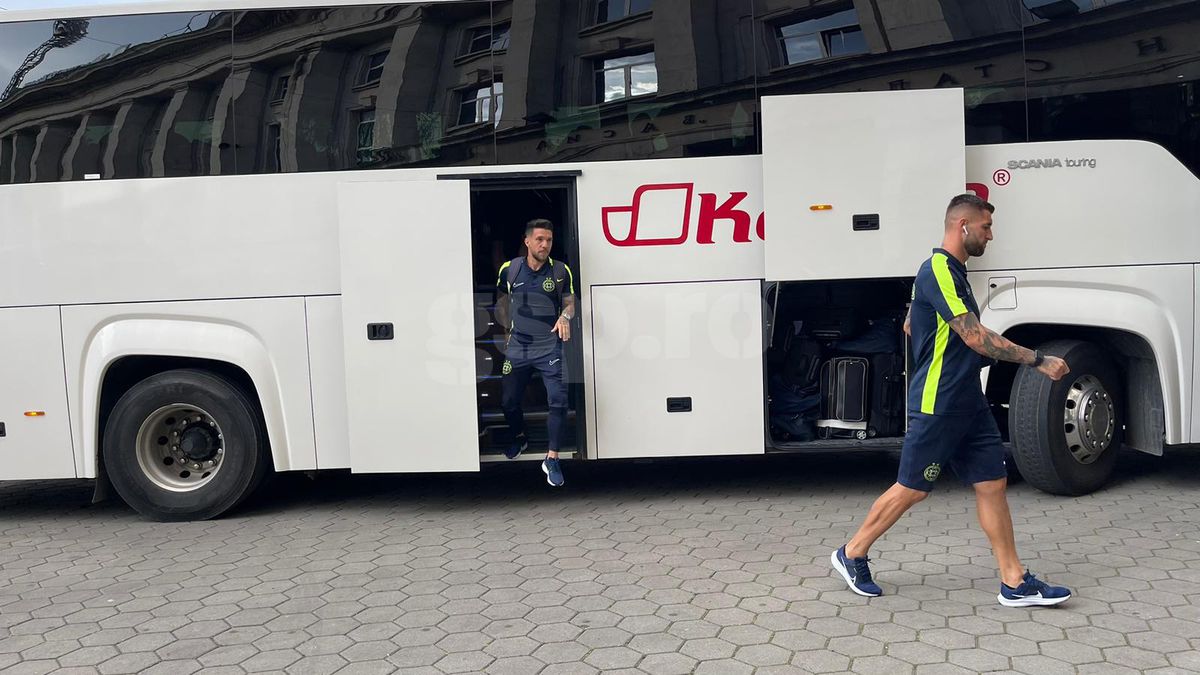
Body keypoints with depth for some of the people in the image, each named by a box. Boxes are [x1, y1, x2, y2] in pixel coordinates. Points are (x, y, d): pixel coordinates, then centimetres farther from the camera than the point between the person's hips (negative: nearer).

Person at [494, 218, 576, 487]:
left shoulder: (561, 271, -3)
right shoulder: (509, 269, -1)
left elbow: (570, 302, 6)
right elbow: (501, 302, 14)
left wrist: (565, 316, -16)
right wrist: (506, 331, 10)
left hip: (549, 347, -1)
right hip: (518, 347, 2)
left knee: (558, 401, -13)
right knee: (508, 400, 11)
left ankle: (552, 459, -1)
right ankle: (519, 438, 42)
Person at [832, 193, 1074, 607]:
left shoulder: (953, 270, 15)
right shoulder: (938, 271, -17)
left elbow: (910, 326, 26)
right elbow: (976, 336, -23)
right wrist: (1038, 361, -19)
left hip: (967, 401, 10)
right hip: (937, 406, -10)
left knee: (992, 483, 7)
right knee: (911, 489, 1)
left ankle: (1014, 583, 13)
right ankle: (852, 555, 17)